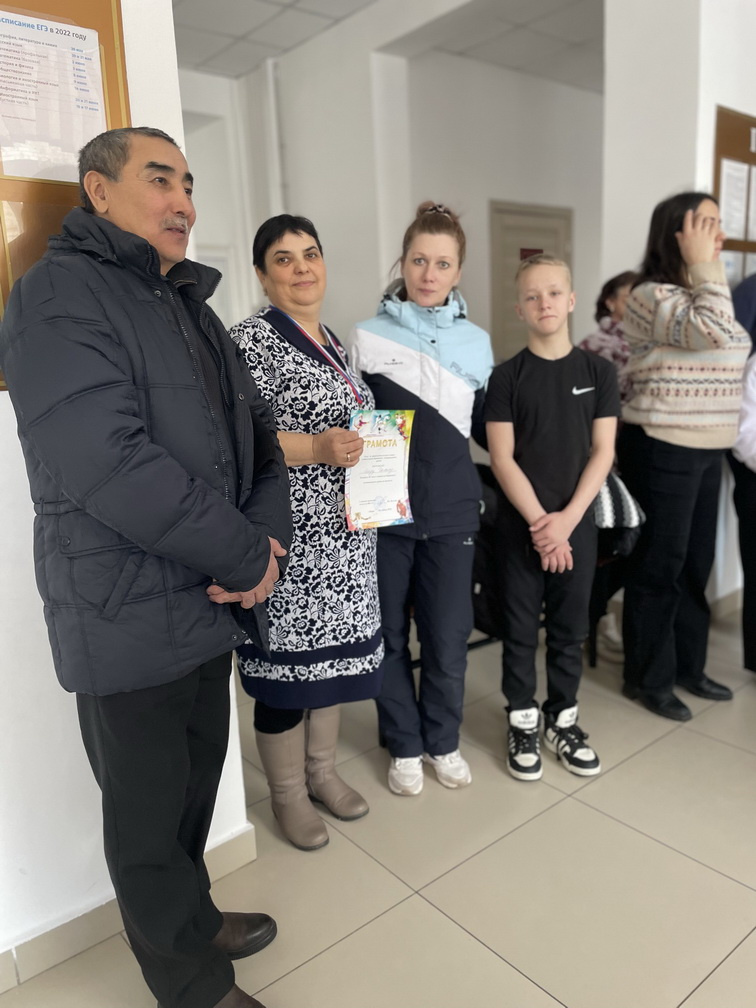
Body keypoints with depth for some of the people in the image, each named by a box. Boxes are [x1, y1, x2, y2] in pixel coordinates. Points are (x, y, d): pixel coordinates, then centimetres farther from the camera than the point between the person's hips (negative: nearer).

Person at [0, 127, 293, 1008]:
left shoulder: (190, 307, 15)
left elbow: (256, 434, 12)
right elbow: (110, 464, -25)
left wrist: (266, 539, -7)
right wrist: (245, 557, -17)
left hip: (210, 606, 8)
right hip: (128, 624, -7)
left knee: (194, 792, 23)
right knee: (150, 819, 13)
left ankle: (191, 922, 47)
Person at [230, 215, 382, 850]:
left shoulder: (333, 343, 16)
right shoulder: (252, 340, -9)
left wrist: (373, 447, 9)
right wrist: (314, 449, -24)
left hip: (344, 535, 8)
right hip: (290, 538, -8)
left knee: (335, 652, 16)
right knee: (288, 662, 4)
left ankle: (323, 770, 37)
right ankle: (288, 794, 26)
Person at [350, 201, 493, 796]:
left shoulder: (476, 342, 4)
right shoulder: (369, 338, -2)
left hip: (452, 512, 2)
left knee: (448, 638, 9)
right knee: (390, 634, 10)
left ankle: (443, 742, 33)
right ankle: (404, 746, 31)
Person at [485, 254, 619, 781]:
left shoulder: (599, 372, 1)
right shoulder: (507, 377, -4)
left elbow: (603, 452, -2)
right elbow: (502, 458, -7)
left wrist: (566, 518, -12)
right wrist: (539, 521, -15)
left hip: (577, 523, 2)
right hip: (522, 525, -1)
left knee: (571, 627, 12)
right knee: (520, 627, 8)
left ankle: (563, 719, 30)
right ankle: (522, 722, 25)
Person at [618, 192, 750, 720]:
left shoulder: (700, 295, 15)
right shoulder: (653, 296, -14)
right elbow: (715, 332, -28)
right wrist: (705, 264, -20)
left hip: (706, 450, 9)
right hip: (663, 451, -9)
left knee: (696, 562, 16)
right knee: (660, 565, 1)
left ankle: (687, 666, 31)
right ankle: (649, 678, 18)